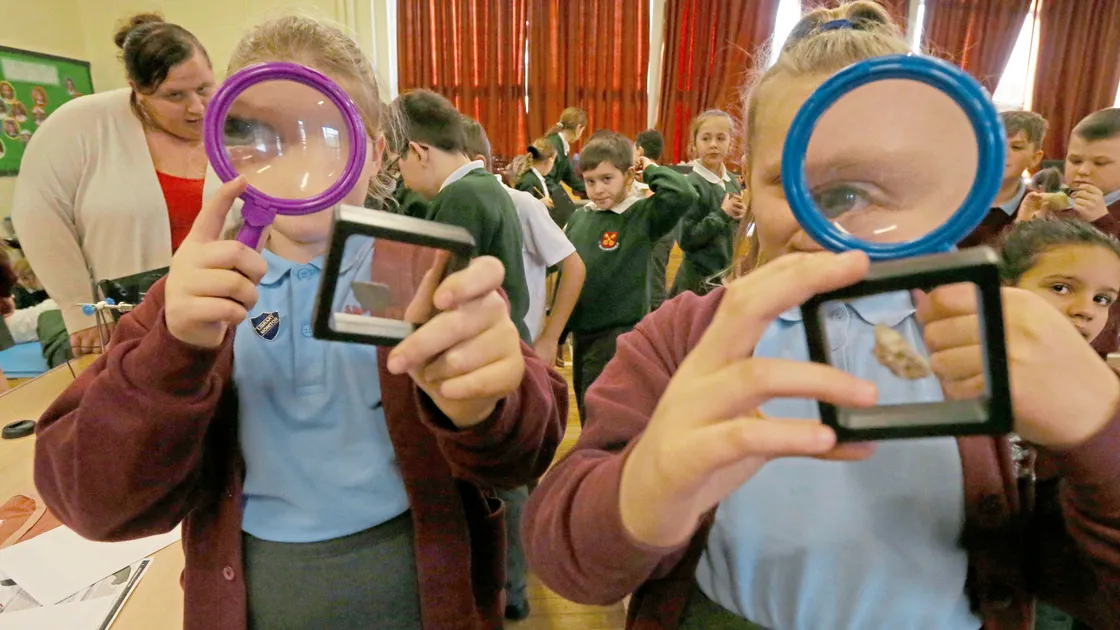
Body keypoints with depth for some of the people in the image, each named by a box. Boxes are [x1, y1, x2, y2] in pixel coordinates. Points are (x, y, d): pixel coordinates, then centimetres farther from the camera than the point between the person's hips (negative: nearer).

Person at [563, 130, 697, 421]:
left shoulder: (643, 214, -9)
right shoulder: (578, 217, 5)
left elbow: (684, 195, -29)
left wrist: (650, 169, -13)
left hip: (621, 334, -6)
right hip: (581, 333, 6)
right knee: (588, 415, 19)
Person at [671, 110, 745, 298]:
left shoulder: (732, 181, 5)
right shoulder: (691, 185, -15)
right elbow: (686, 239, -21)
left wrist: (739, 216, -6)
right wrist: (722, 213, -21)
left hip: (728, 275, 7)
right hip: (699, 280, -7)